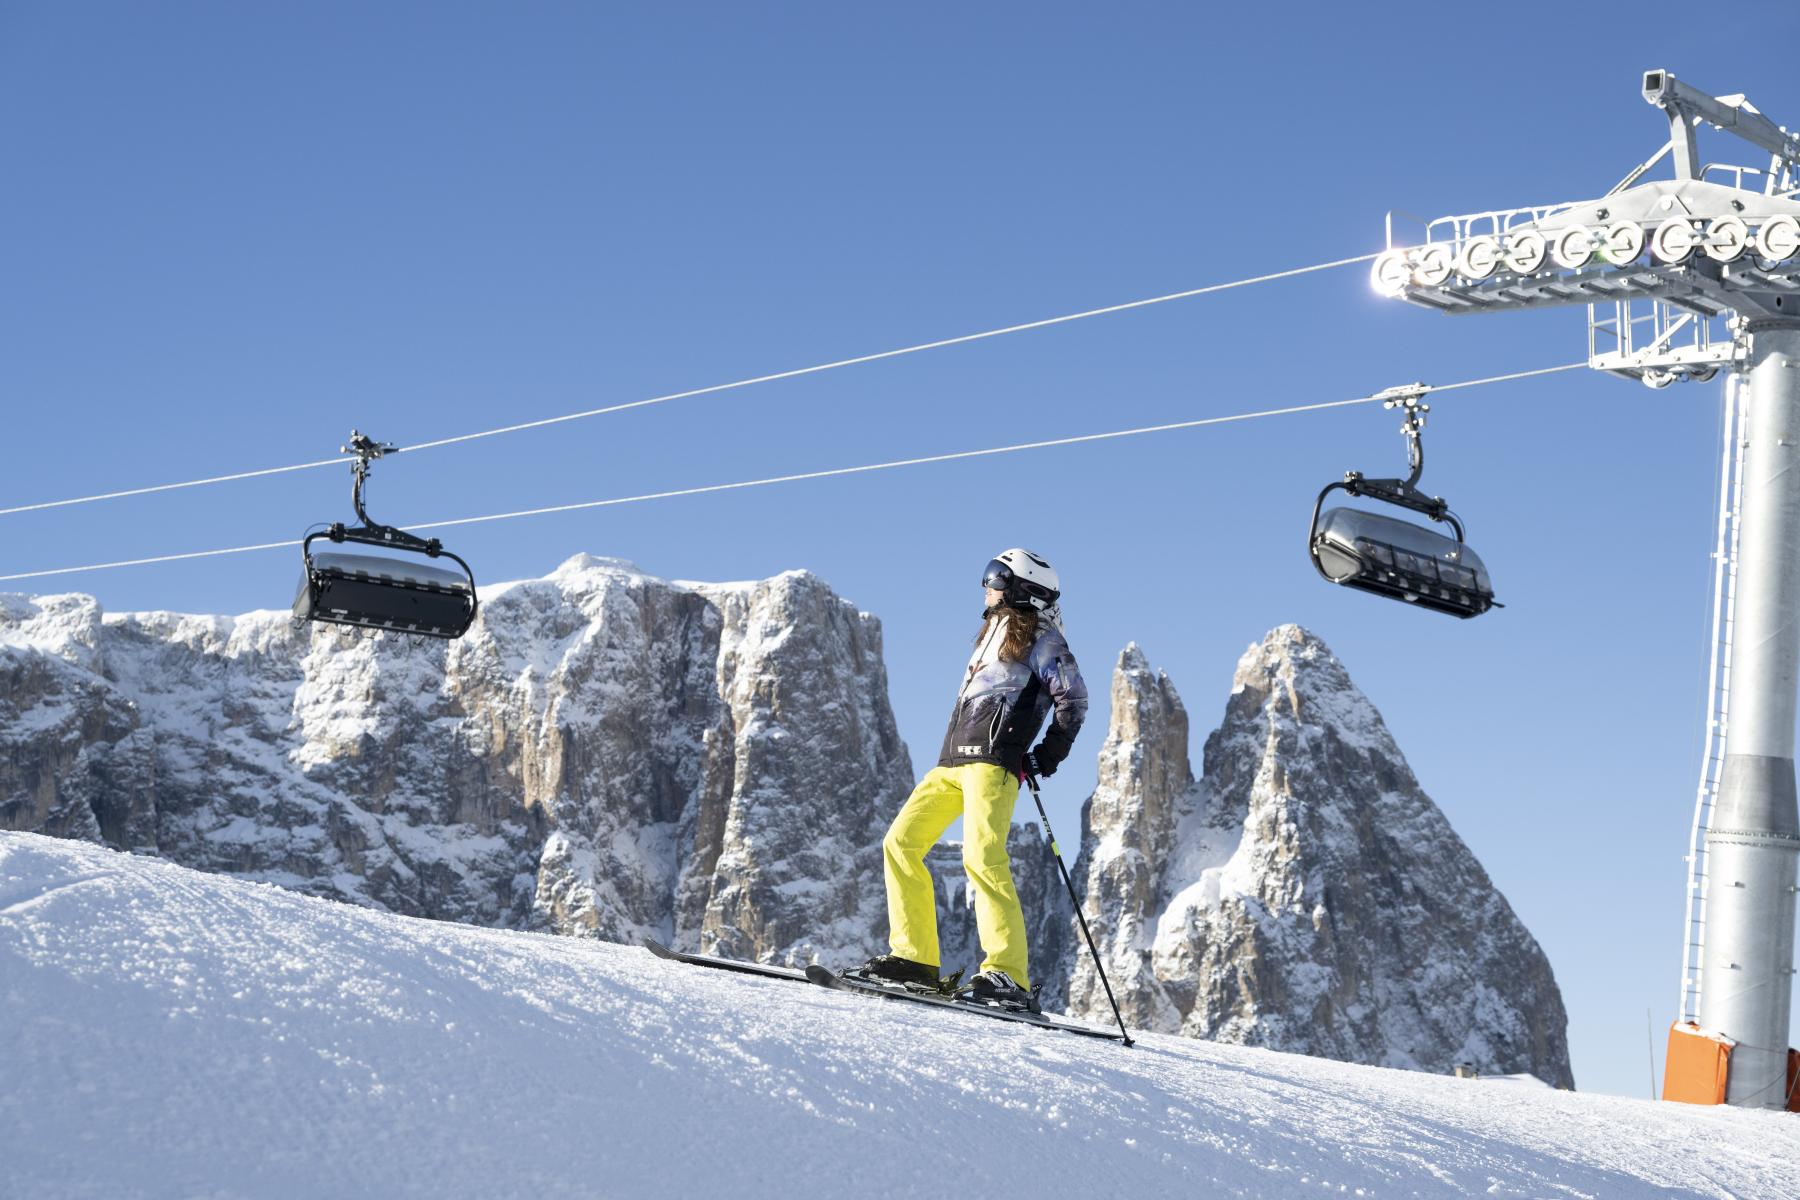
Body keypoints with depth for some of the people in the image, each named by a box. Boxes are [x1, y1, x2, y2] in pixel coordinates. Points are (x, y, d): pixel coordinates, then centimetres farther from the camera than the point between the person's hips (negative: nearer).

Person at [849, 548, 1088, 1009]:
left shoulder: (1040, 638, 3)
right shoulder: (994, 630, 28)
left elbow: (1074, 699, -5)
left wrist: (1046, 758, -10)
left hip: (993, 759, -9)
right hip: (953, 759, 9)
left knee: (982, 856, -23)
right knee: (900, 842, 1)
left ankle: (1009, 975, -28)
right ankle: (914, 958, 1)